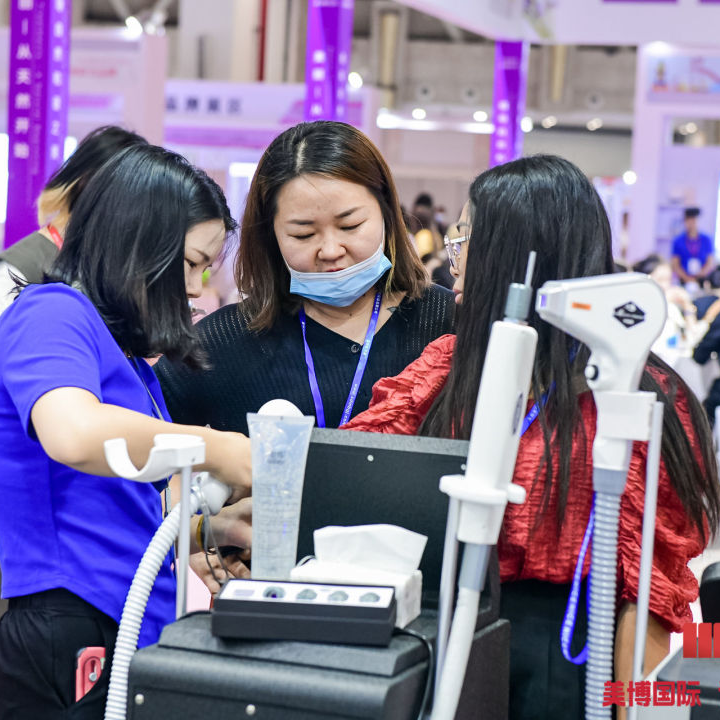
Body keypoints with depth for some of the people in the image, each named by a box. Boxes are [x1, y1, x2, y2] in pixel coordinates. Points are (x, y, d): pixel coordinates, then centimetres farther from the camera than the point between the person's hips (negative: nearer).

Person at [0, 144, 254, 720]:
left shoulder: (128, 357, 20)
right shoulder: (53, 312, -8)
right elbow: (74, 435, -30)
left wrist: (215, 528, 7)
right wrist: (214, 449, -18)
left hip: (130, 639, 9)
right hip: (68, 639, -9)